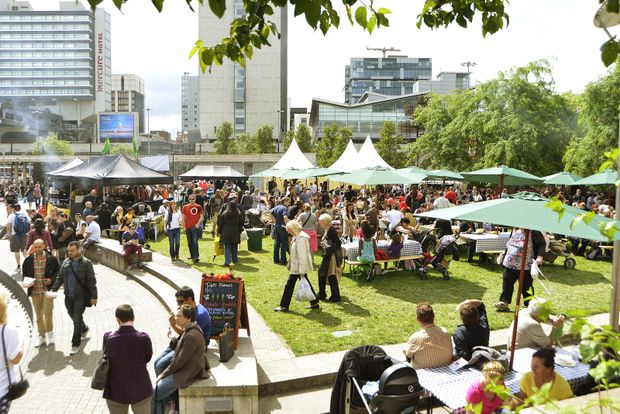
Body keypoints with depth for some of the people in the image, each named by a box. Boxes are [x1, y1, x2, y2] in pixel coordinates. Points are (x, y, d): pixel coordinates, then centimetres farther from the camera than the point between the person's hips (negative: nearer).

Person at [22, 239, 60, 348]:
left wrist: (51, 279, -12)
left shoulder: (51, 259, -5)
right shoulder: (28, 260, 1)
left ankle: (50, 332, 14)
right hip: (34, 291, 3)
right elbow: (24, 273, 14)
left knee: (47, 312, -8)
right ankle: (41, 336, 25)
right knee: (38, 314, 13)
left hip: (47, 289, -3)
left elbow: (58, 271, 3)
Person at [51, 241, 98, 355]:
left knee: (77, 319, -4)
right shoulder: (65, 262, 6)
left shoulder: (86, 263, -10)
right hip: (68, 296, 6)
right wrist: (53, 290, 4)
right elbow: (60, 278, 14)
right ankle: (84, 329, 46)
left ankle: (76, 344, 8)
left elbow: (91, 281, -10)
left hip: (80, 296, -5)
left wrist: (93, 296, -12)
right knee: (73, 317, 18)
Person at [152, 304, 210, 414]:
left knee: (153, 396, -4)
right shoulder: (189, 330, 6)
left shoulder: (191, 336, -25)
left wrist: (163, 375, -9)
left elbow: (180, 361, -21)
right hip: (182, 369, 9)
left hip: (186, 375, -9)